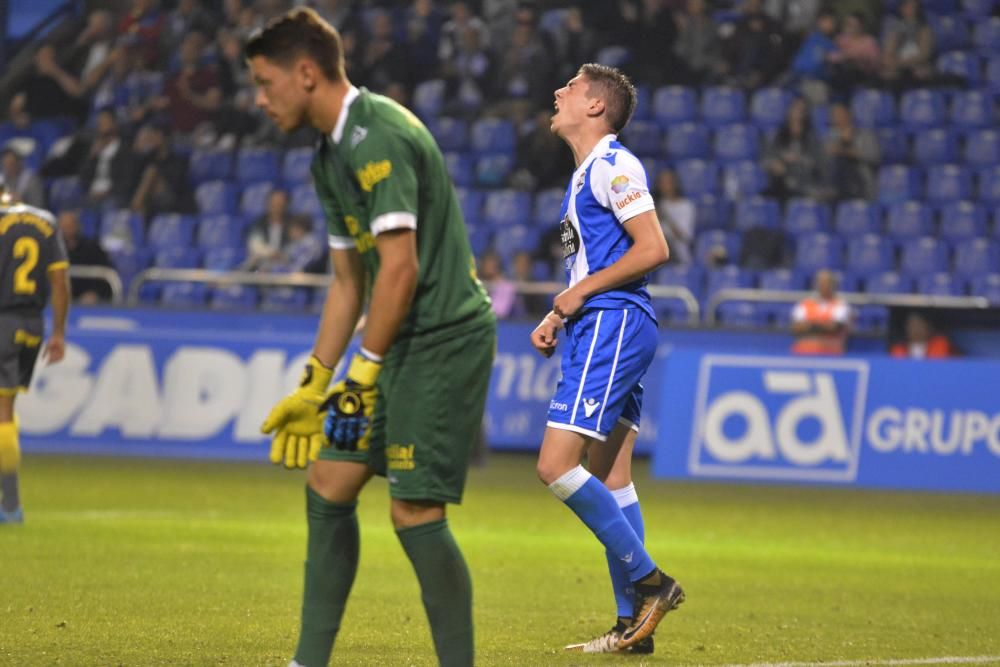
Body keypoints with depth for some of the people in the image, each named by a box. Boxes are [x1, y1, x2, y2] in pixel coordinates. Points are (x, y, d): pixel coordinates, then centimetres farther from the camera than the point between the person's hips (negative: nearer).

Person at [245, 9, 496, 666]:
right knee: (328, 485, 9)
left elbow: (399, 268, -22)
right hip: (404, 343, 10)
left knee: (415, 511, -11)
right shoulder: (332, 156, 15)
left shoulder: (378, 137, -17)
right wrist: (314, 385, 20)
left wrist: (366, 372, -18)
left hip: (446, 337, -10)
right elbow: (349, 281, 21)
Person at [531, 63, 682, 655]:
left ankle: (648, 582, -11)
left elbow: (654, 249, -19)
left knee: (557, 465, -15)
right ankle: (633, 624, 8)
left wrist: (581, 292, -13)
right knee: (610, 479, 8)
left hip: (614, 326, -10)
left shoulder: (614, 165, -10)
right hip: (598, 329, 10)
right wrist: (558, 318, 15)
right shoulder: (587, 174, 21)